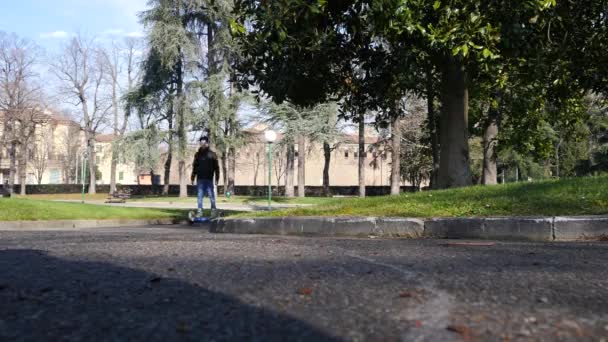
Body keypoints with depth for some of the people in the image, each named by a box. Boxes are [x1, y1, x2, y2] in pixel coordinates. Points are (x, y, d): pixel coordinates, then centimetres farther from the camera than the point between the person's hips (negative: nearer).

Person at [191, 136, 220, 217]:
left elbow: (216, 167, 0)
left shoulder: (212, 154, 1)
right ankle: (200, 211, 6)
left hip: (209, 179, -3)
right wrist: (192, 177, 8)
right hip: (200, 178, 3)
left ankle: (213, 210, 13)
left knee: (211, 195, 2)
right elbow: (194, 167, 13)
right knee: (200, 195, 3)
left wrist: (217, 178, -4)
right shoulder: (198, 154, 10)